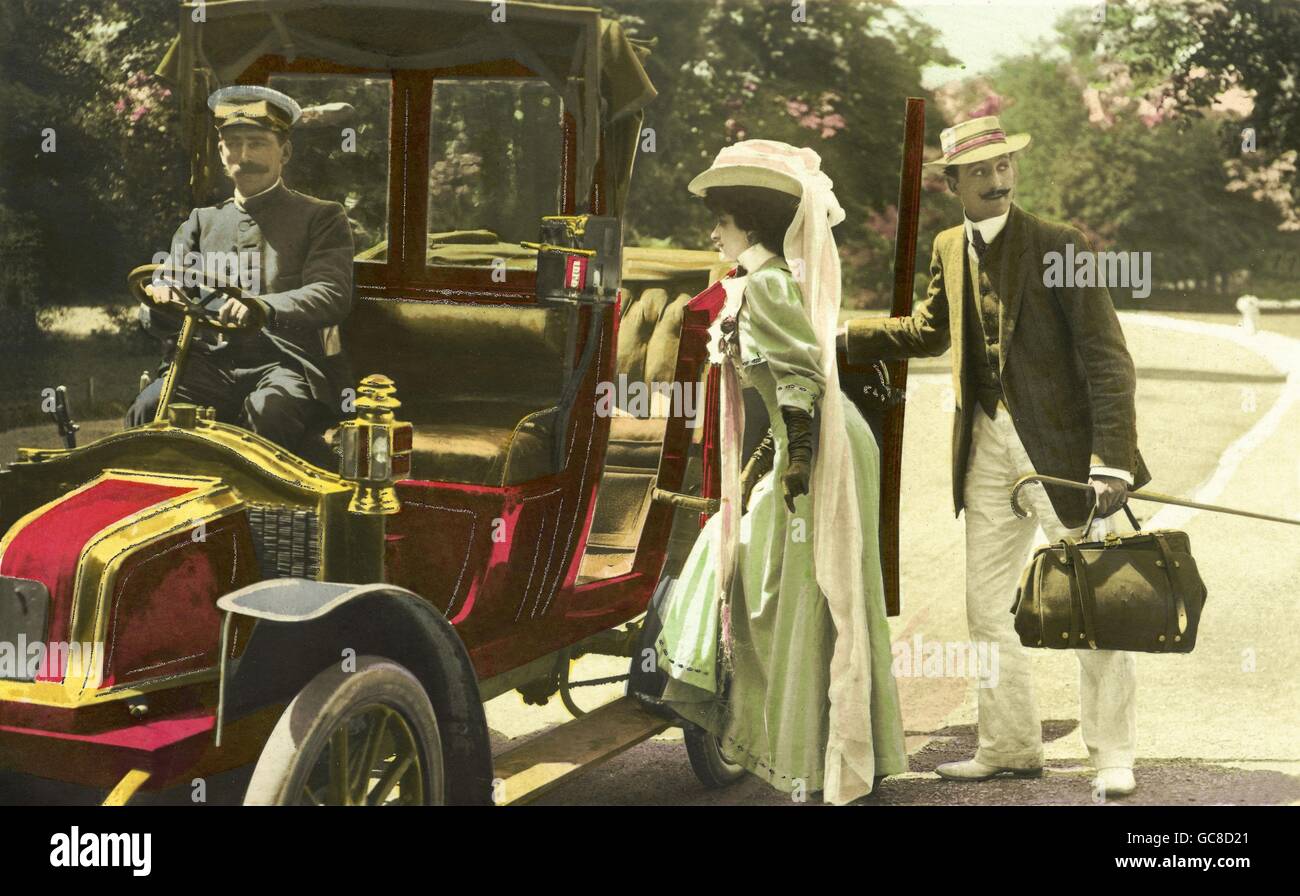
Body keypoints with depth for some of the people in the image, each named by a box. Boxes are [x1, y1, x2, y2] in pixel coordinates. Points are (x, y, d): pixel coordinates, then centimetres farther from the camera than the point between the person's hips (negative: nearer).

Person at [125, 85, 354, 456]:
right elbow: (162, 320, 15)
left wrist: (265, 308, -29)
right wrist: (161, 301, -12)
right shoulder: (201, 222, 23)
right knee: (147, 411, -27)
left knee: (267, 411, -38)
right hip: (212, 363, 3)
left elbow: (333, 295, -8)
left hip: (287, 361, -3)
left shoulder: (321, 218, 11)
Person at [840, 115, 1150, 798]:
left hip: (1062, 445, -6)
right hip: (988, 444, 6)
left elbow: (1107, 358, -14)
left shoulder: (1060, 246, -11)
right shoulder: (950, 250, 7)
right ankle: (1010, 748, 25)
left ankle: (1112, 758, 12)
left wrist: (1111, 462, -22)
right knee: (986, 606, 11)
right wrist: (836, 335, 18)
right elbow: (927, 331, 25)